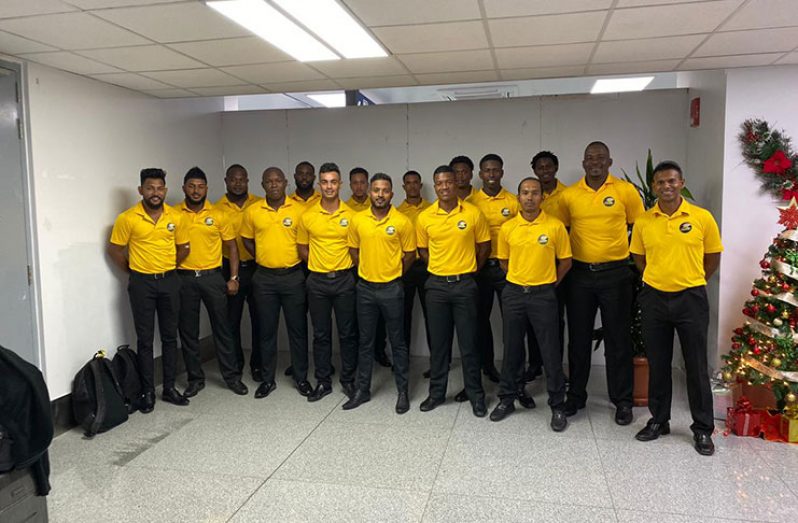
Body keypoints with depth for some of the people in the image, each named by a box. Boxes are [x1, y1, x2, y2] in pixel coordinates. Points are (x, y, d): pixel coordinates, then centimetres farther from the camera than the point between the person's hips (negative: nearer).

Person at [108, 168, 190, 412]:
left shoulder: (175, 217, 1)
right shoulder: (128, 218, -8)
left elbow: (184, 248, 12)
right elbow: (115, 250, 0)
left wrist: (167, 267, 9)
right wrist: (133, 271, 4)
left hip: (169, 281, 3)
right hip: (142, 284, -3)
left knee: (170, 336, 9)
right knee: (145, 339, 4)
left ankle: (169, 388, 19)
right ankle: (148, 391, 13)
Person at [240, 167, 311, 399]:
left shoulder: (299, 210, -4)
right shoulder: (252, 211, 1)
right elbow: (247, 240, 14)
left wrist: (295, 261, 0)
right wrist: (263, 258, 7)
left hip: (293, 276, -1)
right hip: (264, 278, 2)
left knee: (298, 328, 6)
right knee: (267, 329, 10)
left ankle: (301, 377, 20)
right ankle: (268, 379, 22)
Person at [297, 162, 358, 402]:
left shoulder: (351, 215, -2)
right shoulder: (307, 216, 0)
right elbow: (302, 247, 9)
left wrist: (344, 265, -1)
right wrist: (318, 264, 3)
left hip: (344, 279, -1)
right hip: (317, 281, 1)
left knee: (347, 333, 6)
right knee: (321, 334, 9)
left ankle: (348, 380, 20)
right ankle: (323, 381, 20)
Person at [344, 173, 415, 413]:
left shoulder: (402, 222, -9)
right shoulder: (357, 220, 0)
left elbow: (410, 254, 0)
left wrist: (393, 274, 7)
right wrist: (367, 270, 11)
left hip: (391, 288, -3)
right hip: (365, 287, 3)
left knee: (397, 341, 6)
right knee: (365, 341, 12)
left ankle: (402, 391, 18)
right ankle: (363, 389, 24)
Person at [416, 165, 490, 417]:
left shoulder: (473, 213, -5)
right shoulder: (424, 217, 0)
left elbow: (484, 245, 6)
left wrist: (469, 270, 7)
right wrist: (439, 269, 7)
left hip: (464, 284, -2)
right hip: (436, 284, 2)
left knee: (468, 342, 3)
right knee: (438, 341, 10)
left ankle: (476, 395, 17)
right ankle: (437, 392, 23)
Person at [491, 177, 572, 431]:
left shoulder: (555, 226, -6)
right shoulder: (507, 228, 1)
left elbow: (565, 261, 3)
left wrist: (549, 283, 5)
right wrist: (520, 279, 11)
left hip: (543, 295, -2)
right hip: (513, 293, 2)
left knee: (551, 352, 2)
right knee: (512, 349, 11)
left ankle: (557, 406, 16)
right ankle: (507, 399, 25)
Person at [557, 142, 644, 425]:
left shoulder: (626, 190, -1)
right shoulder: (569, 195, 2)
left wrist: (630, 256, 2)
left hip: (615, 274, -1)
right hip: (579, 274, 2)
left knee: (618, 339, 6)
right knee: (578, 338, 10)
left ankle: (623, 401, 19)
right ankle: (576, 395, 24)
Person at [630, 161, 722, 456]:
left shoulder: (702, 218, -5)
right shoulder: (643, 222, 0)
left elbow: (712, 259, 5)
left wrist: (690, 281, 5)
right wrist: (661, 278, 8)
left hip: (691, 299, -2)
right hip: (654, 298, 2)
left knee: (696, 365, 5)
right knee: (657, 364, 11)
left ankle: (703, 429, 18)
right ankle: (659, 421, 26)